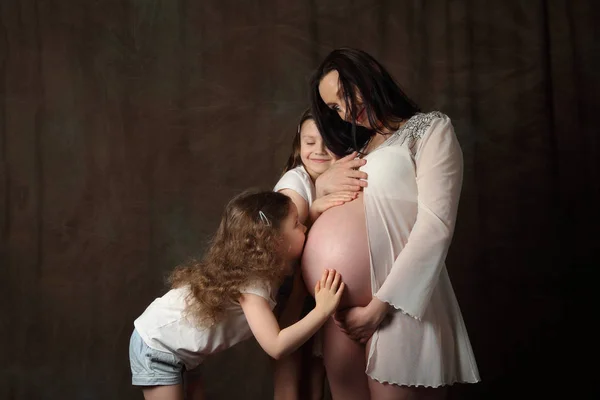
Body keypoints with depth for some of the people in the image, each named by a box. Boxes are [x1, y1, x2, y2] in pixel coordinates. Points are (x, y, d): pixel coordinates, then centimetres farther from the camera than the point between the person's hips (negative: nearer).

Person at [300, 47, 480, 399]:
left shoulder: (431, 129, 3)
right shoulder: (358, 151, 21)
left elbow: (435, 227, -9)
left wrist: (379, 306, -13)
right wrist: (323, 186, 6)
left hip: (397, 305, -5)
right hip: (344, 312, 6)